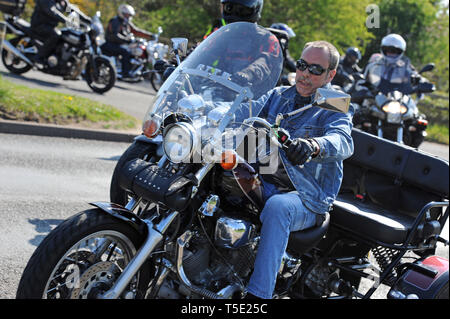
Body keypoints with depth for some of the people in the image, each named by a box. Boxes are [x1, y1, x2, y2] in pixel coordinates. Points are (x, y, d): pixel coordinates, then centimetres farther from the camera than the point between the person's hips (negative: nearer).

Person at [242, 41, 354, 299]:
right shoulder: (277, 96, 17)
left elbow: (342, 141, -23)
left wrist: (313, 145, -46)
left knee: (277, 207, -37)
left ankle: (257, 294, -38)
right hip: (265, 183, 5)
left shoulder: (336, 108, -2)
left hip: (308, 199, -5)